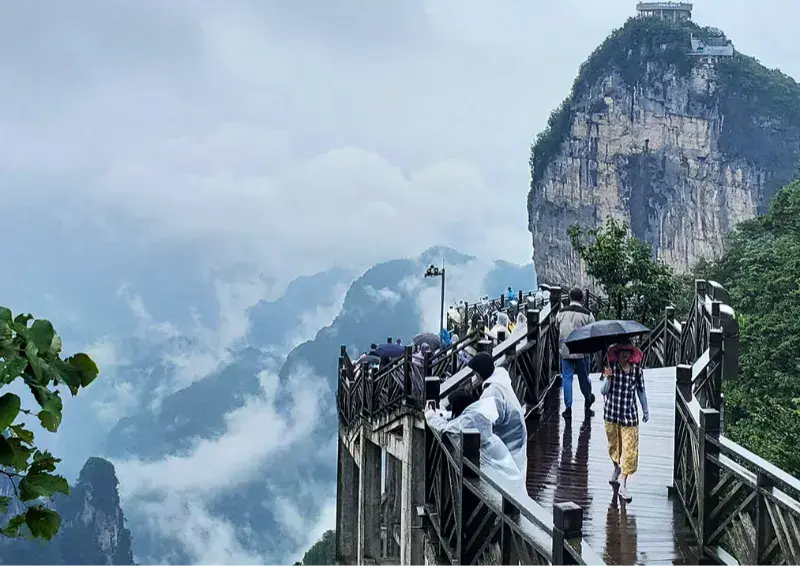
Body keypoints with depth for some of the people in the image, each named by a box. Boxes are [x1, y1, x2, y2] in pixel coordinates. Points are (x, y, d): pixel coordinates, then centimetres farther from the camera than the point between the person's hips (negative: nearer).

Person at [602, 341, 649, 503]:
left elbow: (641, 391, 10)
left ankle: (623, 486, 0)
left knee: (629, 449, -5)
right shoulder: (611, 367, -7)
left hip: (630, 415, 0)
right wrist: (608, 378, -28)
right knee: (614, 445, 17)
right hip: (611, 413, 0)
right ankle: (616, 468, 49)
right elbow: (604, 391, -10)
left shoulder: (637, 370, -2)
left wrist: (645, 410, 15)